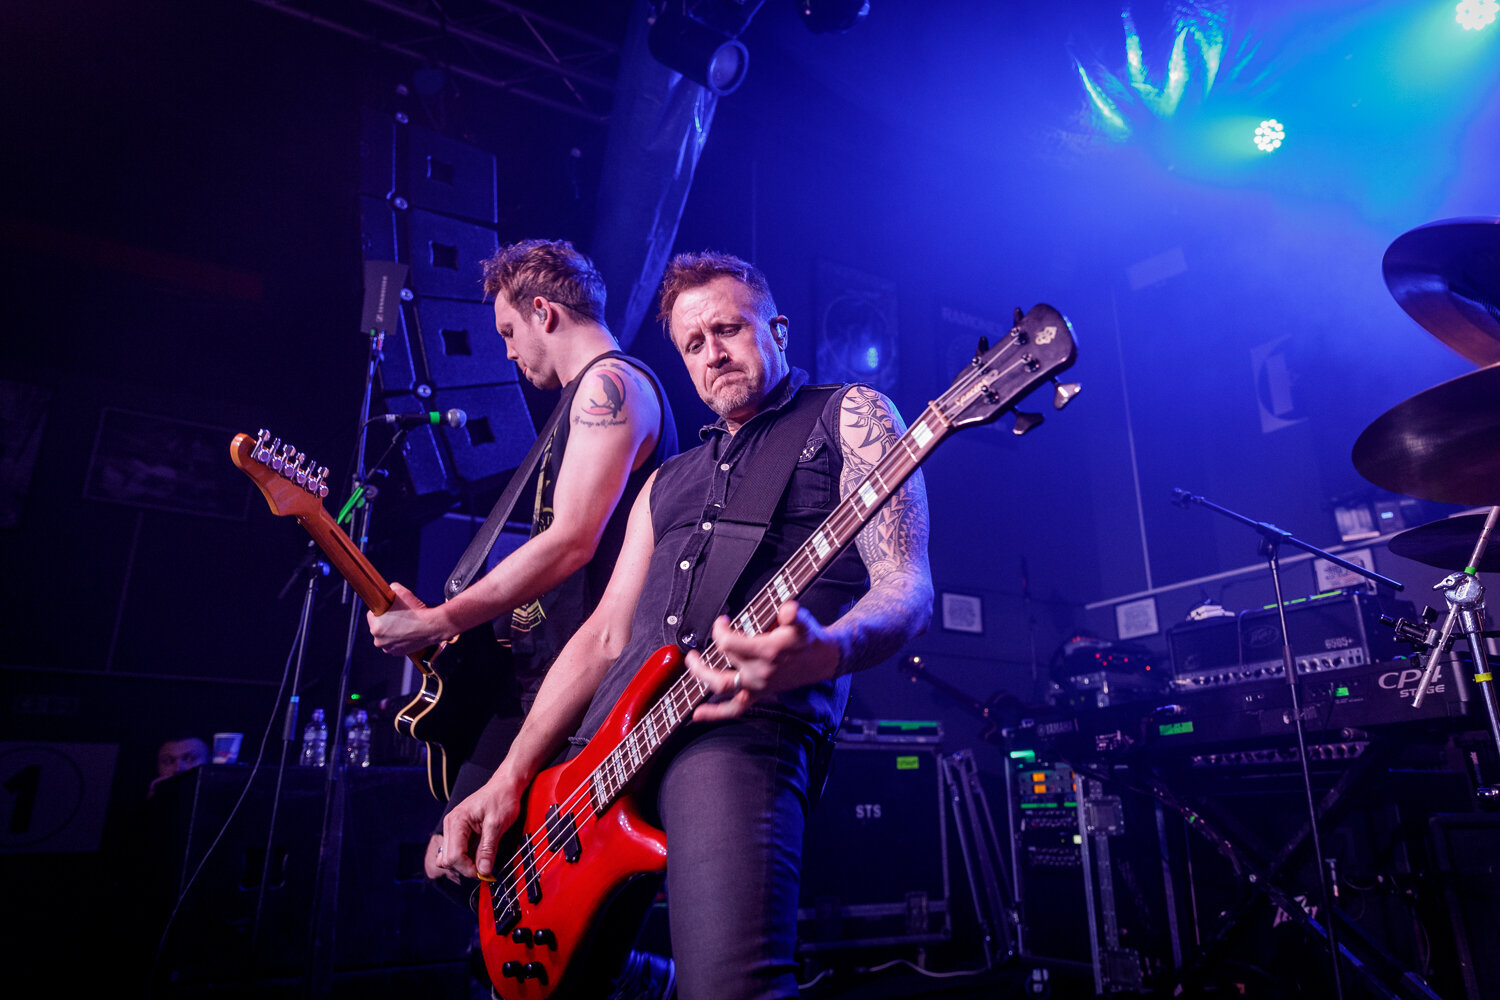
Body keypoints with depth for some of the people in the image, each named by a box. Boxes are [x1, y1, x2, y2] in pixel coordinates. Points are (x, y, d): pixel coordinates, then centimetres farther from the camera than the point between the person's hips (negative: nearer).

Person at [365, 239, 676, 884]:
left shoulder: (609, 382, -11)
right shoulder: (595, 392, 22)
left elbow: (570, 542, -22)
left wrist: (438, 623, -15)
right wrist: (470, 627, 20)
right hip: (531, 675, 10)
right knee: (449, 863, 13)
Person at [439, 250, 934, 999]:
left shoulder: (846, 416, 10)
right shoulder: (669, 478, 26)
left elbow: (907, 587, -3)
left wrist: (825, 651, -26)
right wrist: (511, 776, 10)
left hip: (746, 721, -6)